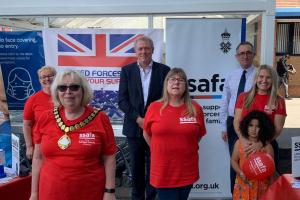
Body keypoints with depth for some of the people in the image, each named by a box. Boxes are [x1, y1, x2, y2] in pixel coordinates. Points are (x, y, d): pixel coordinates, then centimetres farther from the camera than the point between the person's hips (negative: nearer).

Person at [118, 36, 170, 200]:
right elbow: (122, 100, -1)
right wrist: (138, 119, -11)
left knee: (154, 166, 6)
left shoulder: (163, 70, 1)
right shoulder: (127, 70, 3)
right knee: (136, 166, 12)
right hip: (134, 126, 1)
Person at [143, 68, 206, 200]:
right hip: (163, 172, -1)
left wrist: (185, 149, 8)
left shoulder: (196, 109, -3)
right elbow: (147, 134, 8)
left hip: (187, 171, 2)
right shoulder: (154, 107, -5)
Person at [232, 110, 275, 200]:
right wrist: (241, 173, -11)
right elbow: (234, 160, 4)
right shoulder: (239, 143, -1)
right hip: (243, 183, 1)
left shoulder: (266, 146, -5)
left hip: (261, 184, -1)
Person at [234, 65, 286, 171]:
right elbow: (237, 122, 2)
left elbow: (278, 129, -4)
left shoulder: (279, 101, 1)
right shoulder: (244, 97, 6)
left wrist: (261, 143, -18)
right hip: (245, 146, 1)